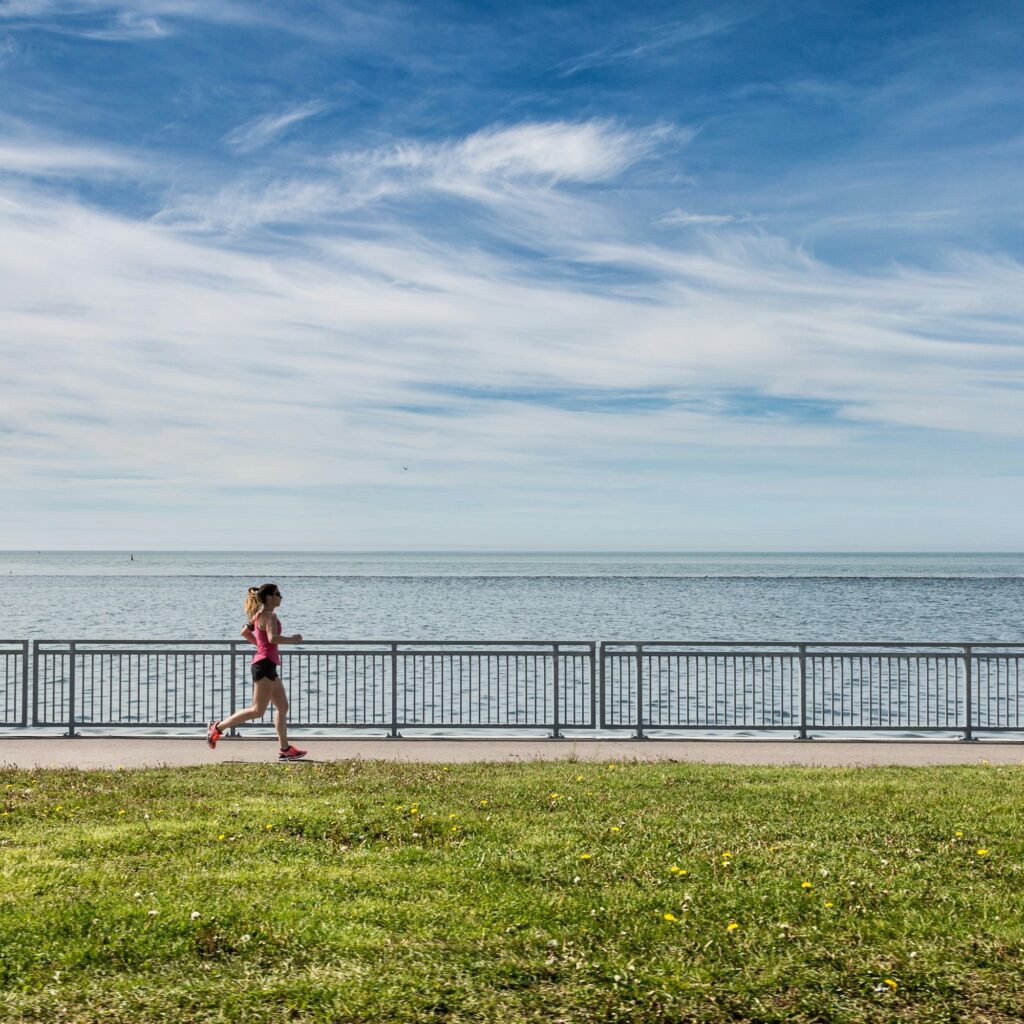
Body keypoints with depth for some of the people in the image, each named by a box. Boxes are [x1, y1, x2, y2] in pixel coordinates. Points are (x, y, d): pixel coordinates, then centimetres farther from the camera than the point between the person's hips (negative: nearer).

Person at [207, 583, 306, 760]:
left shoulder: (259, 615, 16)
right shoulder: (269, 616, -13)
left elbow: (245, 632, 26)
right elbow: (273, 638, -28)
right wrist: (292, 639, -15)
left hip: (267, 665, 11)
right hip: (265, 664, -11)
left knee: (282, 707, 10)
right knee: (257, 710, -7)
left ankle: (285, 749, 11)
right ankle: (218, 728, -1)